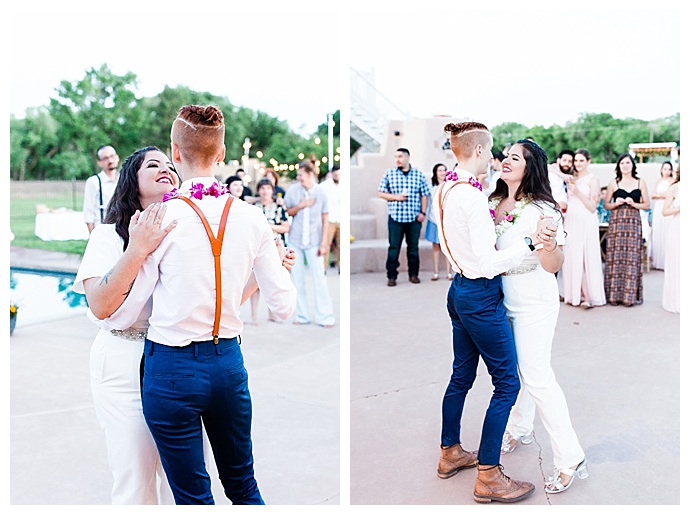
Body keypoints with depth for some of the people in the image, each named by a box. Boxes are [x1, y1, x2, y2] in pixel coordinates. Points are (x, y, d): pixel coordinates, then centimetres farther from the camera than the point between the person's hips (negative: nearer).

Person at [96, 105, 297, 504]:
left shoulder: (160, 219, -13)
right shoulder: (251, 218, -3)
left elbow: (119, 316, -7)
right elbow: (284, 307, 2)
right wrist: (279, 262, 20)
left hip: (173, 370, -3)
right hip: (229, 363, 4)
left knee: (193, 497, 12)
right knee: (243, 483, 23)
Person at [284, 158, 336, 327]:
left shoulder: (320, 192, -7)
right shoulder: (293, 190, -3)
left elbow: (325, 220, -2)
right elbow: (288, 212, 8)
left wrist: (324, 243, -5)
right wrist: (300, 206, -11)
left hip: (314, 241, -2)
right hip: (295, 240, 2)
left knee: (319, 278, -2)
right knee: (297, 278, 6)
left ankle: (325, 317, 8)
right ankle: (302, 315, 16)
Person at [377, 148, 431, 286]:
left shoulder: (419, 174, 6)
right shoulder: (389, 174, 4)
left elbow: (424, 195, 8)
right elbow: (381, 193, 5)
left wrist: (423, 212, -1)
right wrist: (396, 197, -10)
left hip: (414, 218, 1)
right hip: (395, 217, -1)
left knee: (413, 247, 8)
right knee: (394, 247, -1)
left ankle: (413, 274, 19)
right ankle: (391, 276, 6)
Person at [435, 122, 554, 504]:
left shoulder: (445, 190, 6)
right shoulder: (472, 196, -22)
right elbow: (489, 264, -25)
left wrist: (491, 221, 18)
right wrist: (530, 242, -29)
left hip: (460, 291, 10)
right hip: (481, 297, -9)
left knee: (461, 376, 19)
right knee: (507, 382, 0)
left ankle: (450, 455, 33)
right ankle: (488, 478, 7)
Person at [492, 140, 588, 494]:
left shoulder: (542, 210, -18)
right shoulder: (493, 203, 1)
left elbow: (553, 266, -19)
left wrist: (550, 247, -41)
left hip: (534, 302, -7)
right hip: (501, 299, 7)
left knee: (536, 376, -7)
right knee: (511, 368, 19)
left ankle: (570, 459, 5)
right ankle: (519, 429, 40)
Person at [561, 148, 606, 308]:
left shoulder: (593, 179, -2)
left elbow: (592, 207, -7)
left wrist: (577, 192, -14)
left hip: (586, 222, -5)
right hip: (571, 222, 5)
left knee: (586, 257, -7)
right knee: (571, 257, 3)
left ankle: (589, 296, -4)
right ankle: (574, 294, 10)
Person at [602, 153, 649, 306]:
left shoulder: (640, 183, 9)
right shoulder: (613, 183, 7)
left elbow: (647, 204, 10)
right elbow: (606, 204, 10)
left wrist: (633, 204, -7)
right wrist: (616, 203, -9)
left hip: (633, 222, 1)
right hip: (616, 222, -1)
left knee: (632, 258, -2)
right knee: (615, 257, -3)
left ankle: (630, 295, 3)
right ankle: (614, 294, 4)